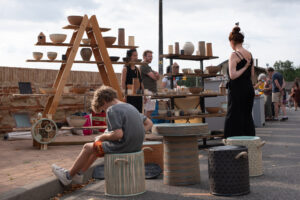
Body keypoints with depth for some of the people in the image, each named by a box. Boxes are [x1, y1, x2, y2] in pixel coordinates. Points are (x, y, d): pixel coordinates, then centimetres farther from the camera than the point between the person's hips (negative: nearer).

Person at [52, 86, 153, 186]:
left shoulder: (112, 110, -15)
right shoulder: (131, 108, 11)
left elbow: (118, 134, -24)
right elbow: (149, 123, 13)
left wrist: (103, 137, -7)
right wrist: (134, 136, 10)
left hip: (122, 146, -9)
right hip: (135, 146, 9)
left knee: (87, 147, 13)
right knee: (97, 147, 27)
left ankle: (68, 176, 30)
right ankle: (78, 173, 38)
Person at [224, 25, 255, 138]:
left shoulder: (234, 55, -13)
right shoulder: (249, 54, 8)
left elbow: (232, 76, -19)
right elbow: (252, 75, 14)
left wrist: (244, 67, -11)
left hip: (237, 89, -7)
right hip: (249, 88, 7)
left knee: (234, 117, -1)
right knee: (247, 115, 14)